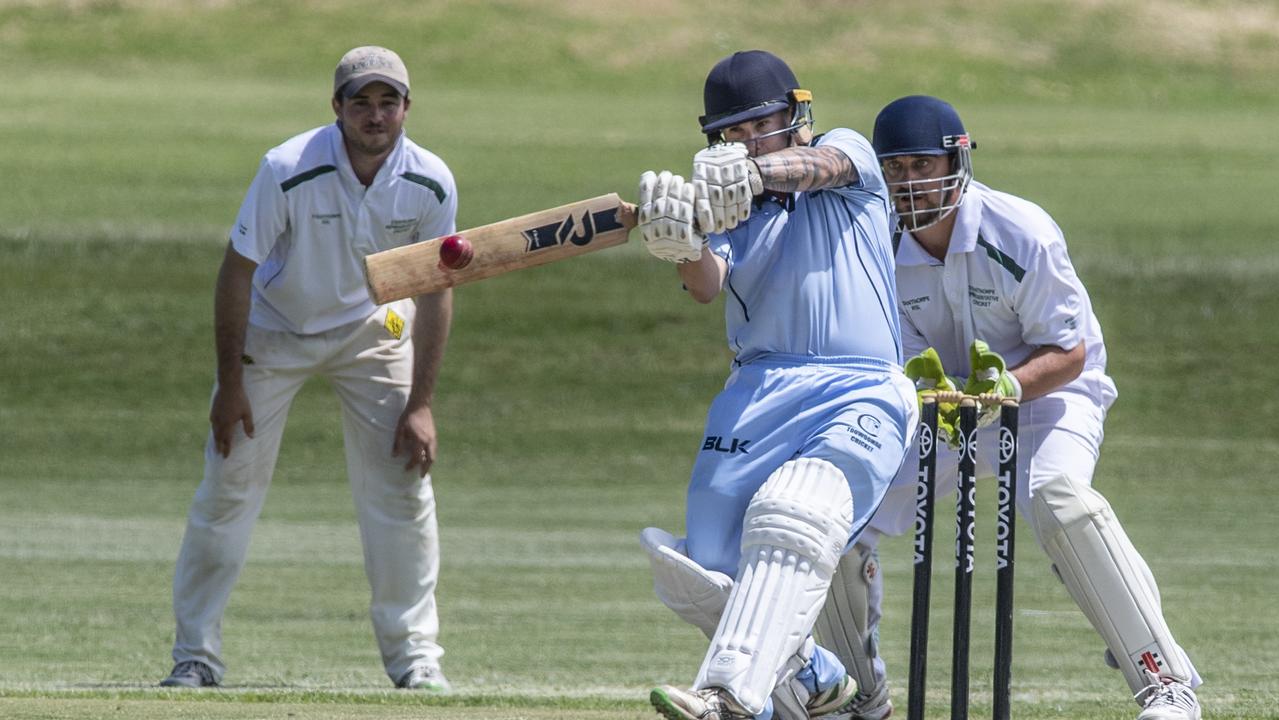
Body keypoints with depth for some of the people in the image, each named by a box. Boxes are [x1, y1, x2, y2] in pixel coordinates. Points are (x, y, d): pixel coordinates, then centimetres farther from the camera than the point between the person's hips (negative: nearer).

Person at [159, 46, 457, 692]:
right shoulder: (288, 172, -29)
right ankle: (196, 657, 2)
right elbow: (237, 271, -19)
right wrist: (231, 383, -17)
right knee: (230, 487, -6)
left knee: (402, 486, -4)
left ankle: (414, 655, 6)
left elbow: (435, 291, -9)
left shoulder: (431, 184, -20)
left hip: (372, 328, 2)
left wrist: (420, 405, -11)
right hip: (273, 329, -2)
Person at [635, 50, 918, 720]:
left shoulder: (849, 153, 12)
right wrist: (679, 243, -32)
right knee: (699, 576, -1)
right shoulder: (727, 209, 17)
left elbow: (824, 164, -14)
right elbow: (707, 283, -6)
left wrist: (757, 171, -38)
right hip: (756, 398, 5)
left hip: (860, 395, -5)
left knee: (790, 521, -30)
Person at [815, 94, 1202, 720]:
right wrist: (925, 386, -32)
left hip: (1043, 393, -5)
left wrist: (1006, 386, -37)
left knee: (1059, 501, -36)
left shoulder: (1022, 234, -23)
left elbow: (1069, 352, -19)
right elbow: (896, 357, -8)